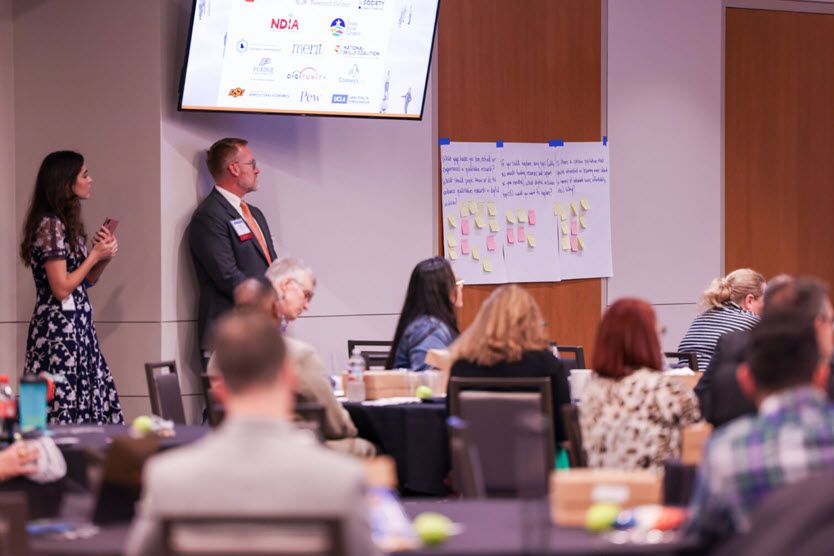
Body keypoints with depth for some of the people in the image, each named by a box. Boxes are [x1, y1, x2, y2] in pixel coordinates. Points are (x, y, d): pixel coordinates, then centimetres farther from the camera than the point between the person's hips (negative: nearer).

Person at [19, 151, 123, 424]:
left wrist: (104, 257, 4)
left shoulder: (67, 223, 14)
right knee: (64, 404, -8)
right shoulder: (50, 225, -14)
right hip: (59, 327, -9)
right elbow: (62, 288, -17)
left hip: (77, 327, 9)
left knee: (91, 402, 5)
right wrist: (95, 255, -8)